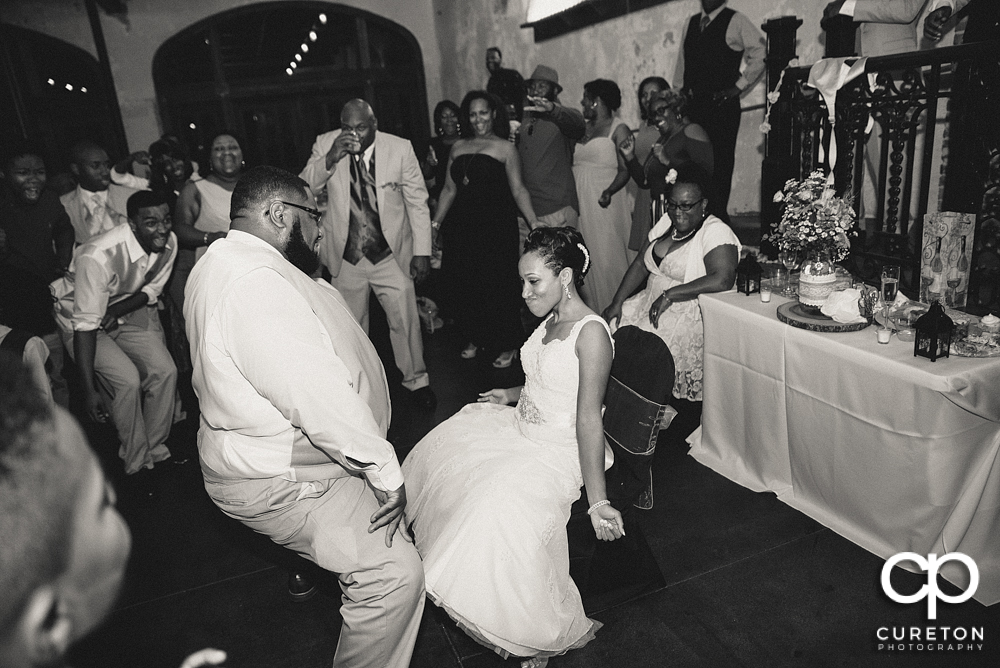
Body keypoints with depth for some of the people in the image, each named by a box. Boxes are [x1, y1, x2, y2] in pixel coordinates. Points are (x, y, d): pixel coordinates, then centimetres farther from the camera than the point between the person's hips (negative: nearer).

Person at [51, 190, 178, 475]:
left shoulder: (168, 243, -17)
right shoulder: (98, 256, -35)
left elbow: (151, 291, 0)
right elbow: (85, 325, -31)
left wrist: (116, 310, -20)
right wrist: (89, 390, -30)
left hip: (129, 312, 5)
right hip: (82, 320, -5)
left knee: (164, 371, -12)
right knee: (128, 380, -21)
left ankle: (155, 450, 8)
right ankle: (137, 463, -1)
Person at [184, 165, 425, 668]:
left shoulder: (222, 263, 8)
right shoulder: (255, 283, -29)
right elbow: (320, 395, -32)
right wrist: (386, 472, -24)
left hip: (263, 451, 11)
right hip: (280, 484, -11)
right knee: (394, 573, -16)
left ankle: (311, 556, 50)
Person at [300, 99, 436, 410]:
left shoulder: (400, 148, -9)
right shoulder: (325, 144, -5)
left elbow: (417, 202, -3)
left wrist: (422, 252, -5)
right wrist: (330, 158, -26)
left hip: (391, 253, -1)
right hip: (345, 255, 2)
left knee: (405, 319, 2)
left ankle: (416, 380, 23)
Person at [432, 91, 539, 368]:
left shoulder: (505, 148, 2)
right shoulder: (458, 147, 14)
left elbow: (518, 190, -3)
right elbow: (449, 189, 17)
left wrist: (534, 223, -13)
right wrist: (435, 223, 12)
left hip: (497, 226, -4)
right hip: (462, 227, 4)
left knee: (498, 286, -1)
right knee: (465, 285, 7)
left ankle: (508, 346, 14)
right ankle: (476, 339, 25)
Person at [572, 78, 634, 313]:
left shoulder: (618, 129, 0)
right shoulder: (582, 129, 19)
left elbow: (625, 169, -10)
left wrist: (609, 191, -26)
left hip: (605, 205, -6)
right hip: (579, 204, 6)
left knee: (606, 258, -7)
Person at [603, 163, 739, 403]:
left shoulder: (716, 233, -12)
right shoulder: (666, 223, 13)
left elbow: (722, 280, -27)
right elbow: (641, 264, 14)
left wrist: (670, 295, -24)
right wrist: (617, 302, 3)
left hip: (689, 315, -8)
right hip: (650, 305, 8)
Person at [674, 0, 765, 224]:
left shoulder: (736, 21, 0)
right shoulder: (691, 23, 18)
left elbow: (760, 54, -4)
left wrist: (739, 87, -7)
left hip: (722, 105, -5)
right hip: (692, 103, 5)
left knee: (720, 162, -6)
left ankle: (718, 216, 0)